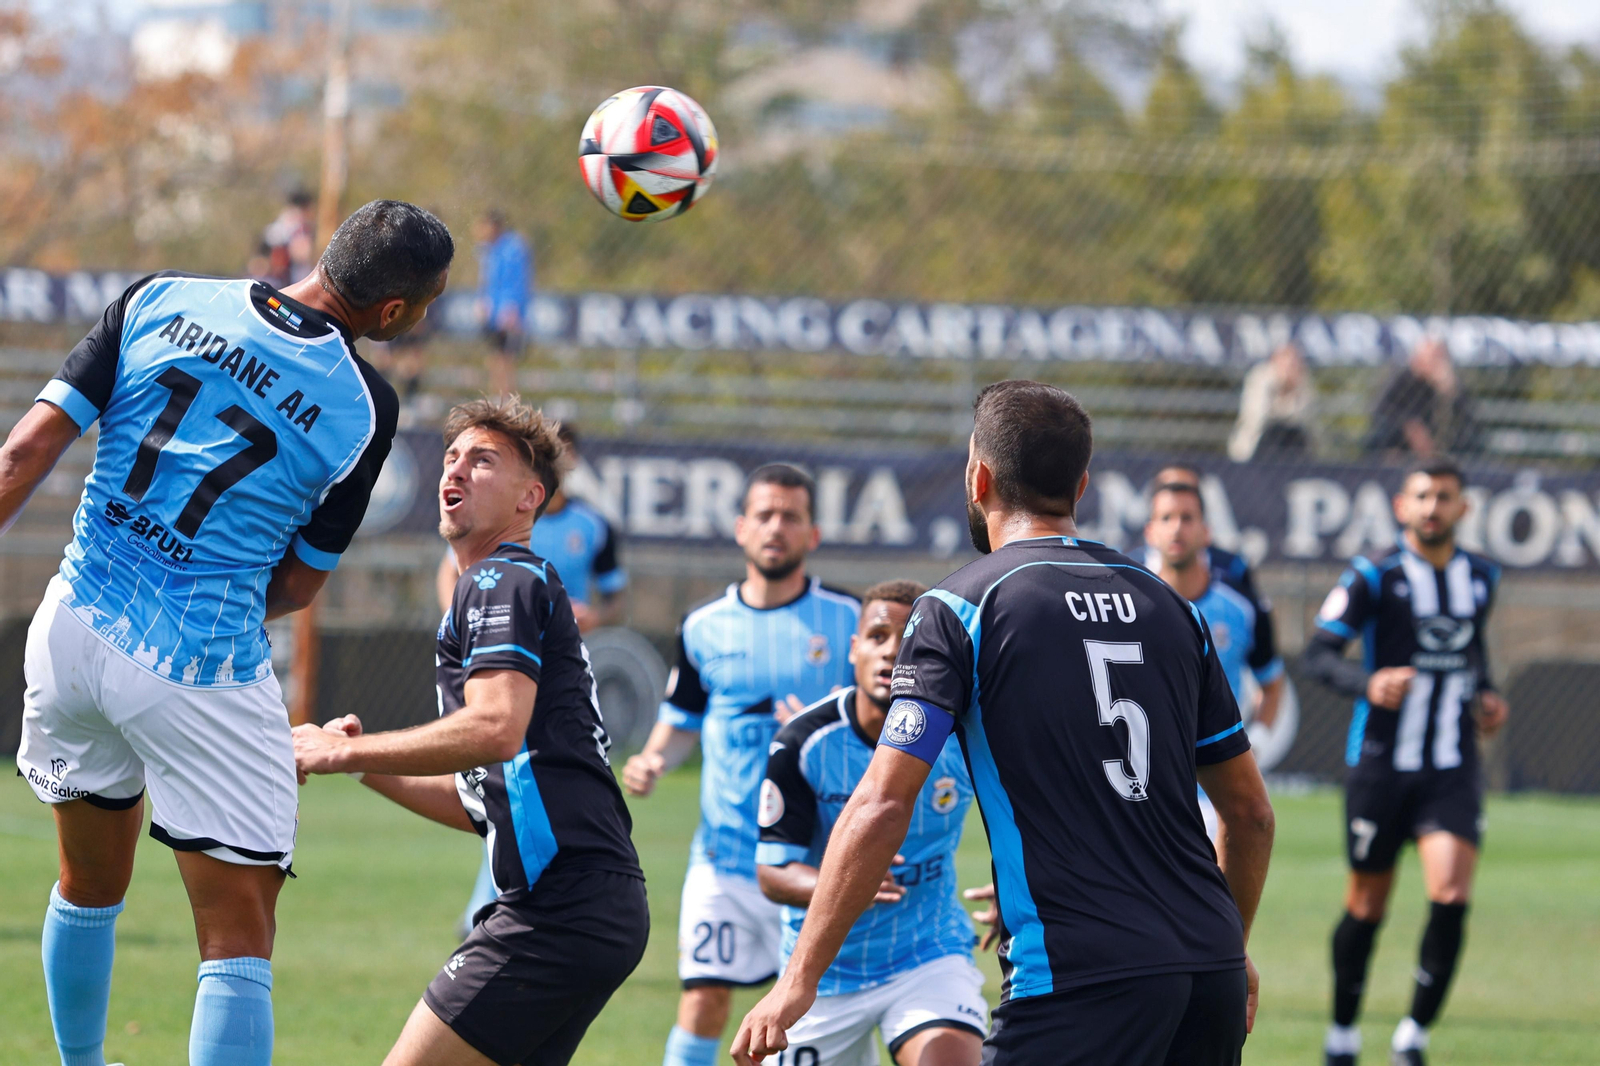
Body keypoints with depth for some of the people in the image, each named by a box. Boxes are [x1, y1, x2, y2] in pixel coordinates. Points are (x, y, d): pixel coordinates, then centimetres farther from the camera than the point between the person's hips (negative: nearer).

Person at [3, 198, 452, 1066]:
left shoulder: (160, 301, 0)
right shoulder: (363, 407, -7)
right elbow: (299, 584, 2)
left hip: (74, 630, 5)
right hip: (204, 670, -5)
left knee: (90, 888, 27)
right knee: (239, 946, -1)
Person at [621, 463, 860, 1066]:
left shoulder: (847, 621, 0)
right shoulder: (704, 629, 6)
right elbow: (682, 720, 18)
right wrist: (653, 762, -2)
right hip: (725, 852, 1)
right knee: (704, 998, -8)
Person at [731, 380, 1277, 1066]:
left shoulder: (962, 606, -2)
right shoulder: (1168, 606, 14)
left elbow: (881, 806, -10)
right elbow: (1251, 811, 19)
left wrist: (799, 977, -8)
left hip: (1078, 981, -6)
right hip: (1211, 972, 6)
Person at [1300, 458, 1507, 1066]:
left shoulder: (1481, 579, 8)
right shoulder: (1374, 578, -7)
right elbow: (1319, 655, -12)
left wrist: (1486, 693, 9)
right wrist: (1368, 684, -31)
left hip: (1453, 771, 3)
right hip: (1382, 762, -2)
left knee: (1451, 894, -16)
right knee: (1367, 905, 7)